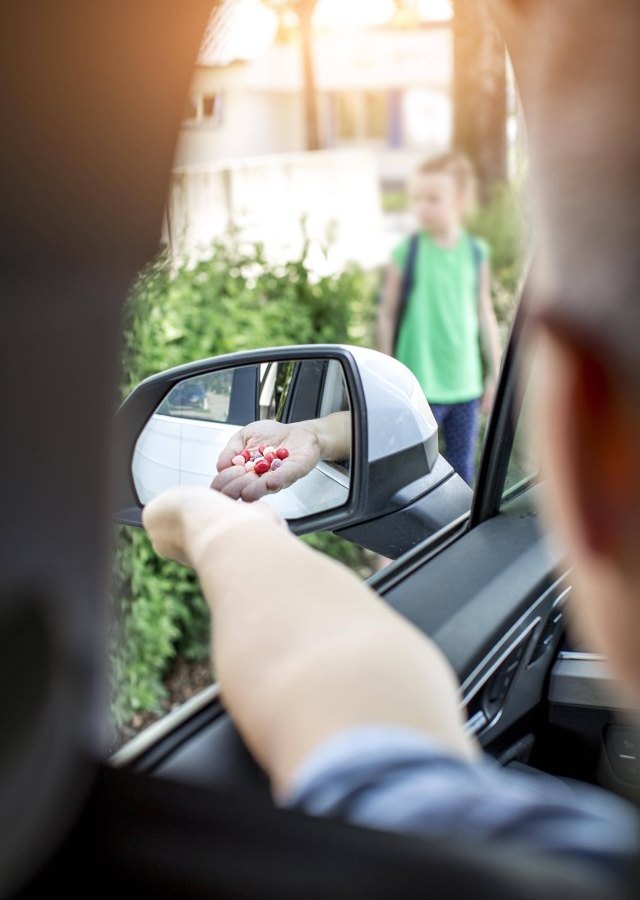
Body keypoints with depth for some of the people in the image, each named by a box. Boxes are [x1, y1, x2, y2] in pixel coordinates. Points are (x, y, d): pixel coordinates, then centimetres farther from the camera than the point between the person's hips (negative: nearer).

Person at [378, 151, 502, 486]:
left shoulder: (476, 252, 4)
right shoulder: (407, 252, -5)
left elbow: (484, 314, 12)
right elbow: (387, 314, 1)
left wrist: (494, 373, 13)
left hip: (465, 383, 3)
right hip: (419, 385, -3)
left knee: (463, 470, 12)